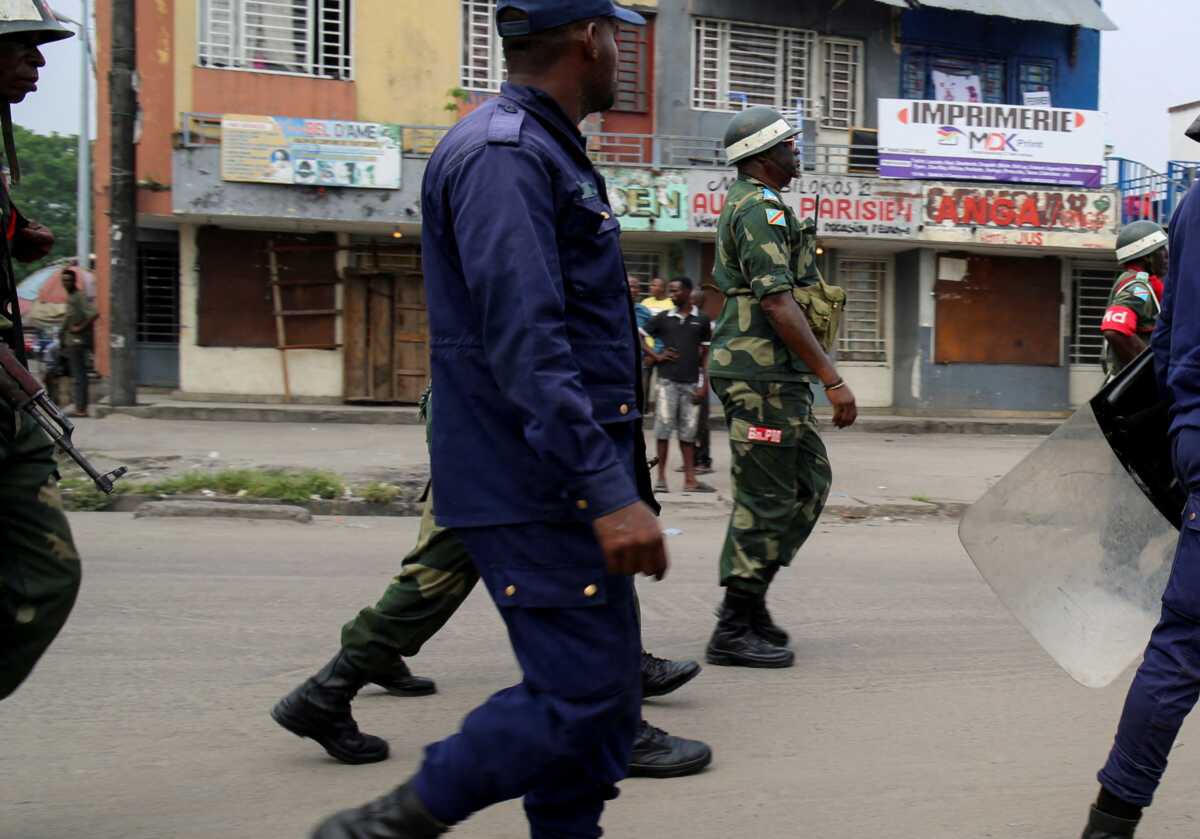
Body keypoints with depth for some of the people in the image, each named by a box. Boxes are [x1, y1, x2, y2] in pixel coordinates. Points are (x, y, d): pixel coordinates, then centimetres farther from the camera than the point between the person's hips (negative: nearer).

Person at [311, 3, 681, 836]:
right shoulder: (502, 155, -16)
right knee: (582, 695, -8)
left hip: (569, 492, 11)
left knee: (603, 699, 12)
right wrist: (610, 489, -30)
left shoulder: (547, 152, 18)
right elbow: (524, 344, -26)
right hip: (539, 493, -11)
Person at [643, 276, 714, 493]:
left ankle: (690, 479, 8)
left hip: (691, 383, 0)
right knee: (663, 427, -4)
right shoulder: (663, 318, 6)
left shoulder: (702, 320, 6)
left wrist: (704, 385, 1)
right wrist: (656, 356, -1)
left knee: (688, 431, 5)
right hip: (667, 381, 0)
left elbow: (706, 355, 8)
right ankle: (661, 477, 1)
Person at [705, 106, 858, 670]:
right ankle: (735, 631, 1)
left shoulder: (746, 204, 20)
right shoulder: (761, 209, -14)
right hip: (763, 373, -11)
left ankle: (750, 601, 18)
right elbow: (778, 304, -22)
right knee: (767, 498, -6)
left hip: (772, 374, 11)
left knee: (809, 481, 14)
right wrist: (832, 379, -22)